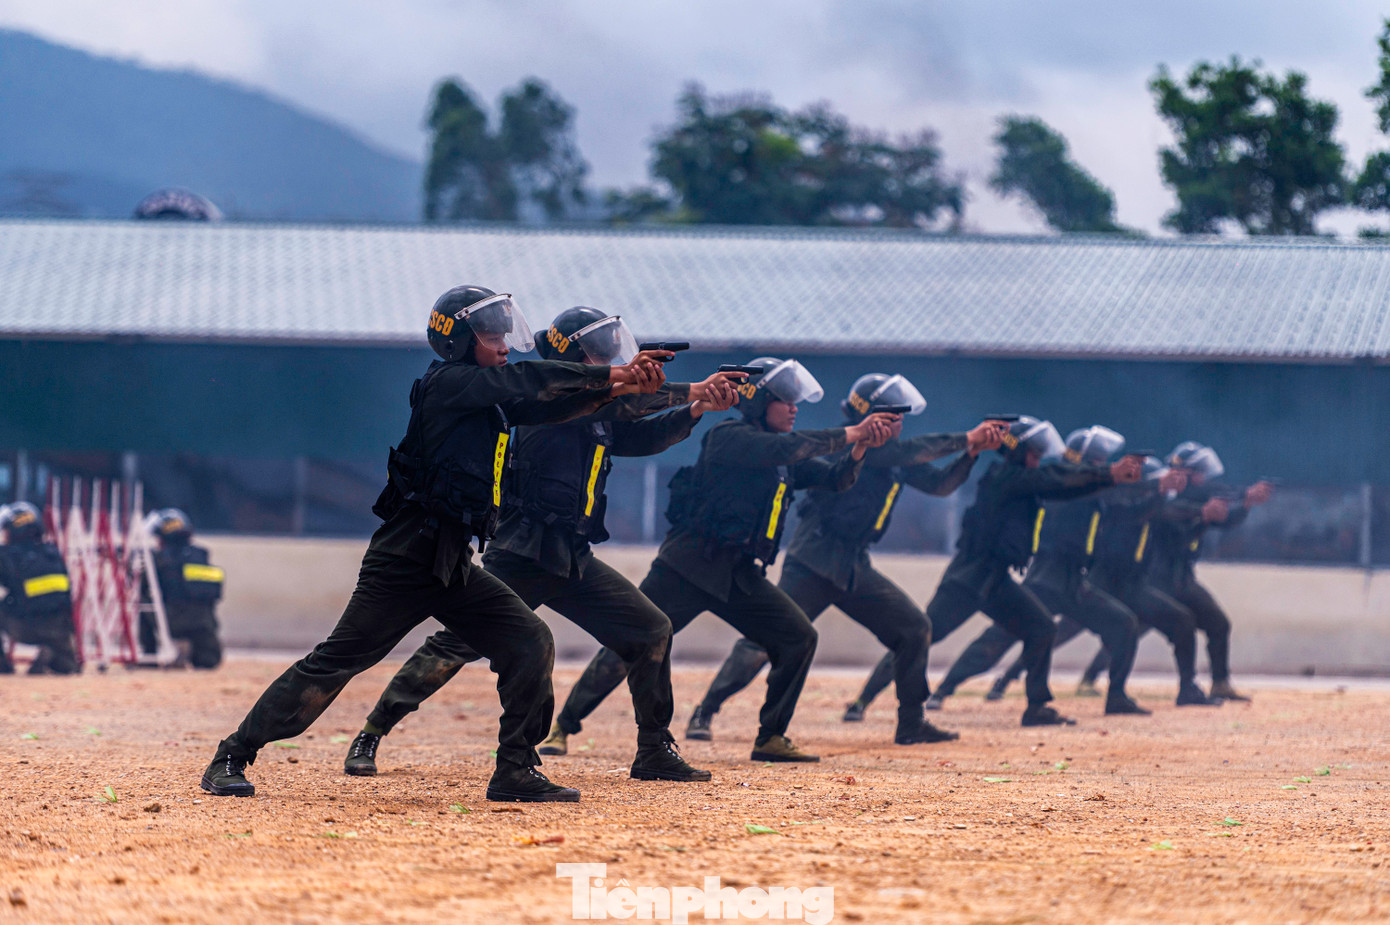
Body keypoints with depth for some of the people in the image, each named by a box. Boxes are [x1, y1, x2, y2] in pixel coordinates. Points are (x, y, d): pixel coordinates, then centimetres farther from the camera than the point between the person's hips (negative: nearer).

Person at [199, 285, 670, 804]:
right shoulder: (447, 383, -9)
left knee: (531, 645, -2)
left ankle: (515, 773, 4)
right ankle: (232, 757, 2)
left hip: (453, 566, 9)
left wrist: (620, 388, -8)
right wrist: (608, 374, -15)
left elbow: (546, 406, 7)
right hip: (406, 560, -9)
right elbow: (522, 382, -18)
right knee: (335, 663, -6)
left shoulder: (492, 402, 15)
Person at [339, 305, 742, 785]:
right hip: (522, 555, -9)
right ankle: (369, 738, -3)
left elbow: (641, 436, 12)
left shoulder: (597, 416, 17)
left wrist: (694, 410, -3)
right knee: (457, 644, -12)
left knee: (651, 632, 3)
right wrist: (692, 391, -21)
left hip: (573, 560, 9)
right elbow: (619, 399, -20)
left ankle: (654, 753, 11)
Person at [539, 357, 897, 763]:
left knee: (799, 638, -2)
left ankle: (770, 739, 6)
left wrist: (859, 449, -13)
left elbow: (835, 478, 7)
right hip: (689, 567, -7)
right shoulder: (729, 437, -11)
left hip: (739, 576, 7)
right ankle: (563, 726, -1)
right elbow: (790, 447, -25)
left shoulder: (785, 460, 13)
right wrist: (851, 434, -22)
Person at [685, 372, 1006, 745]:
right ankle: (705, 713, -6)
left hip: (855, 568, 8)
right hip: (813, 563, -8)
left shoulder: (893, 455, 12)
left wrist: (973, 452, -4)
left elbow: (939, 483, 11)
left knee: (915, 629, 4)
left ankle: (911, 724, 13)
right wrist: (966, 439, -17)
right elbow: (908, 452, -23)